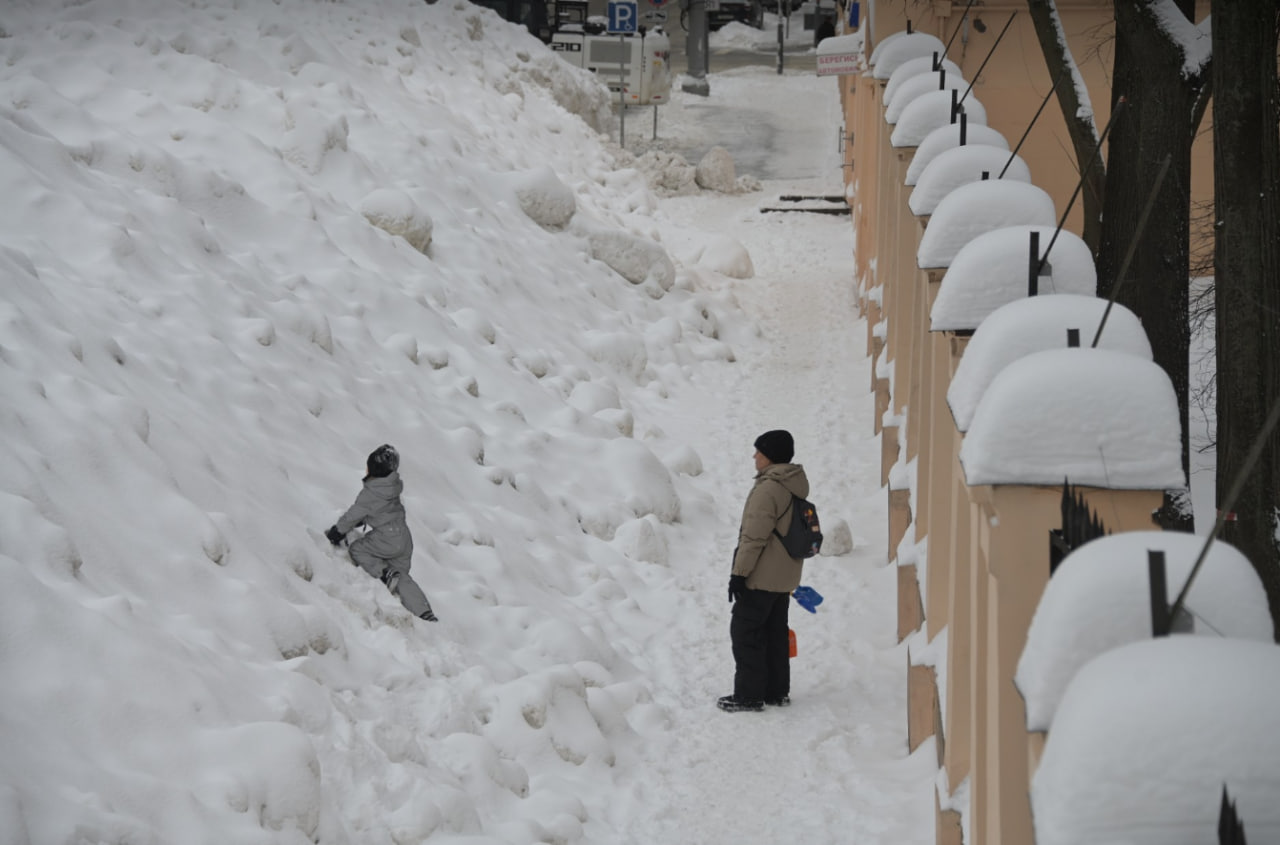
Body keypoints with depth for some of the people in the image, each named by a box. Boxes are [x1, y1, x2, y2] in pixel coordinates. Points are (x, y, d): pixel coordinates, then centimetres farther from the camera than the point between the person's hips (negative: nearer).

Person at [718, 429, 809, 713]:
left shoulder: (767, 490, -21)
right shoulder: (796, 486, 9)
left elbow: (754, 537, -22)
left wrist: (739, 573, -18)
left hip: (761, 577, -9)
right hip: (785, 577, 9)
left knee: (745, 633, -2)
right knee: (776, 632, 16)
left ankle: (749, 695, -2)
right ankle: (777, 691, 22)